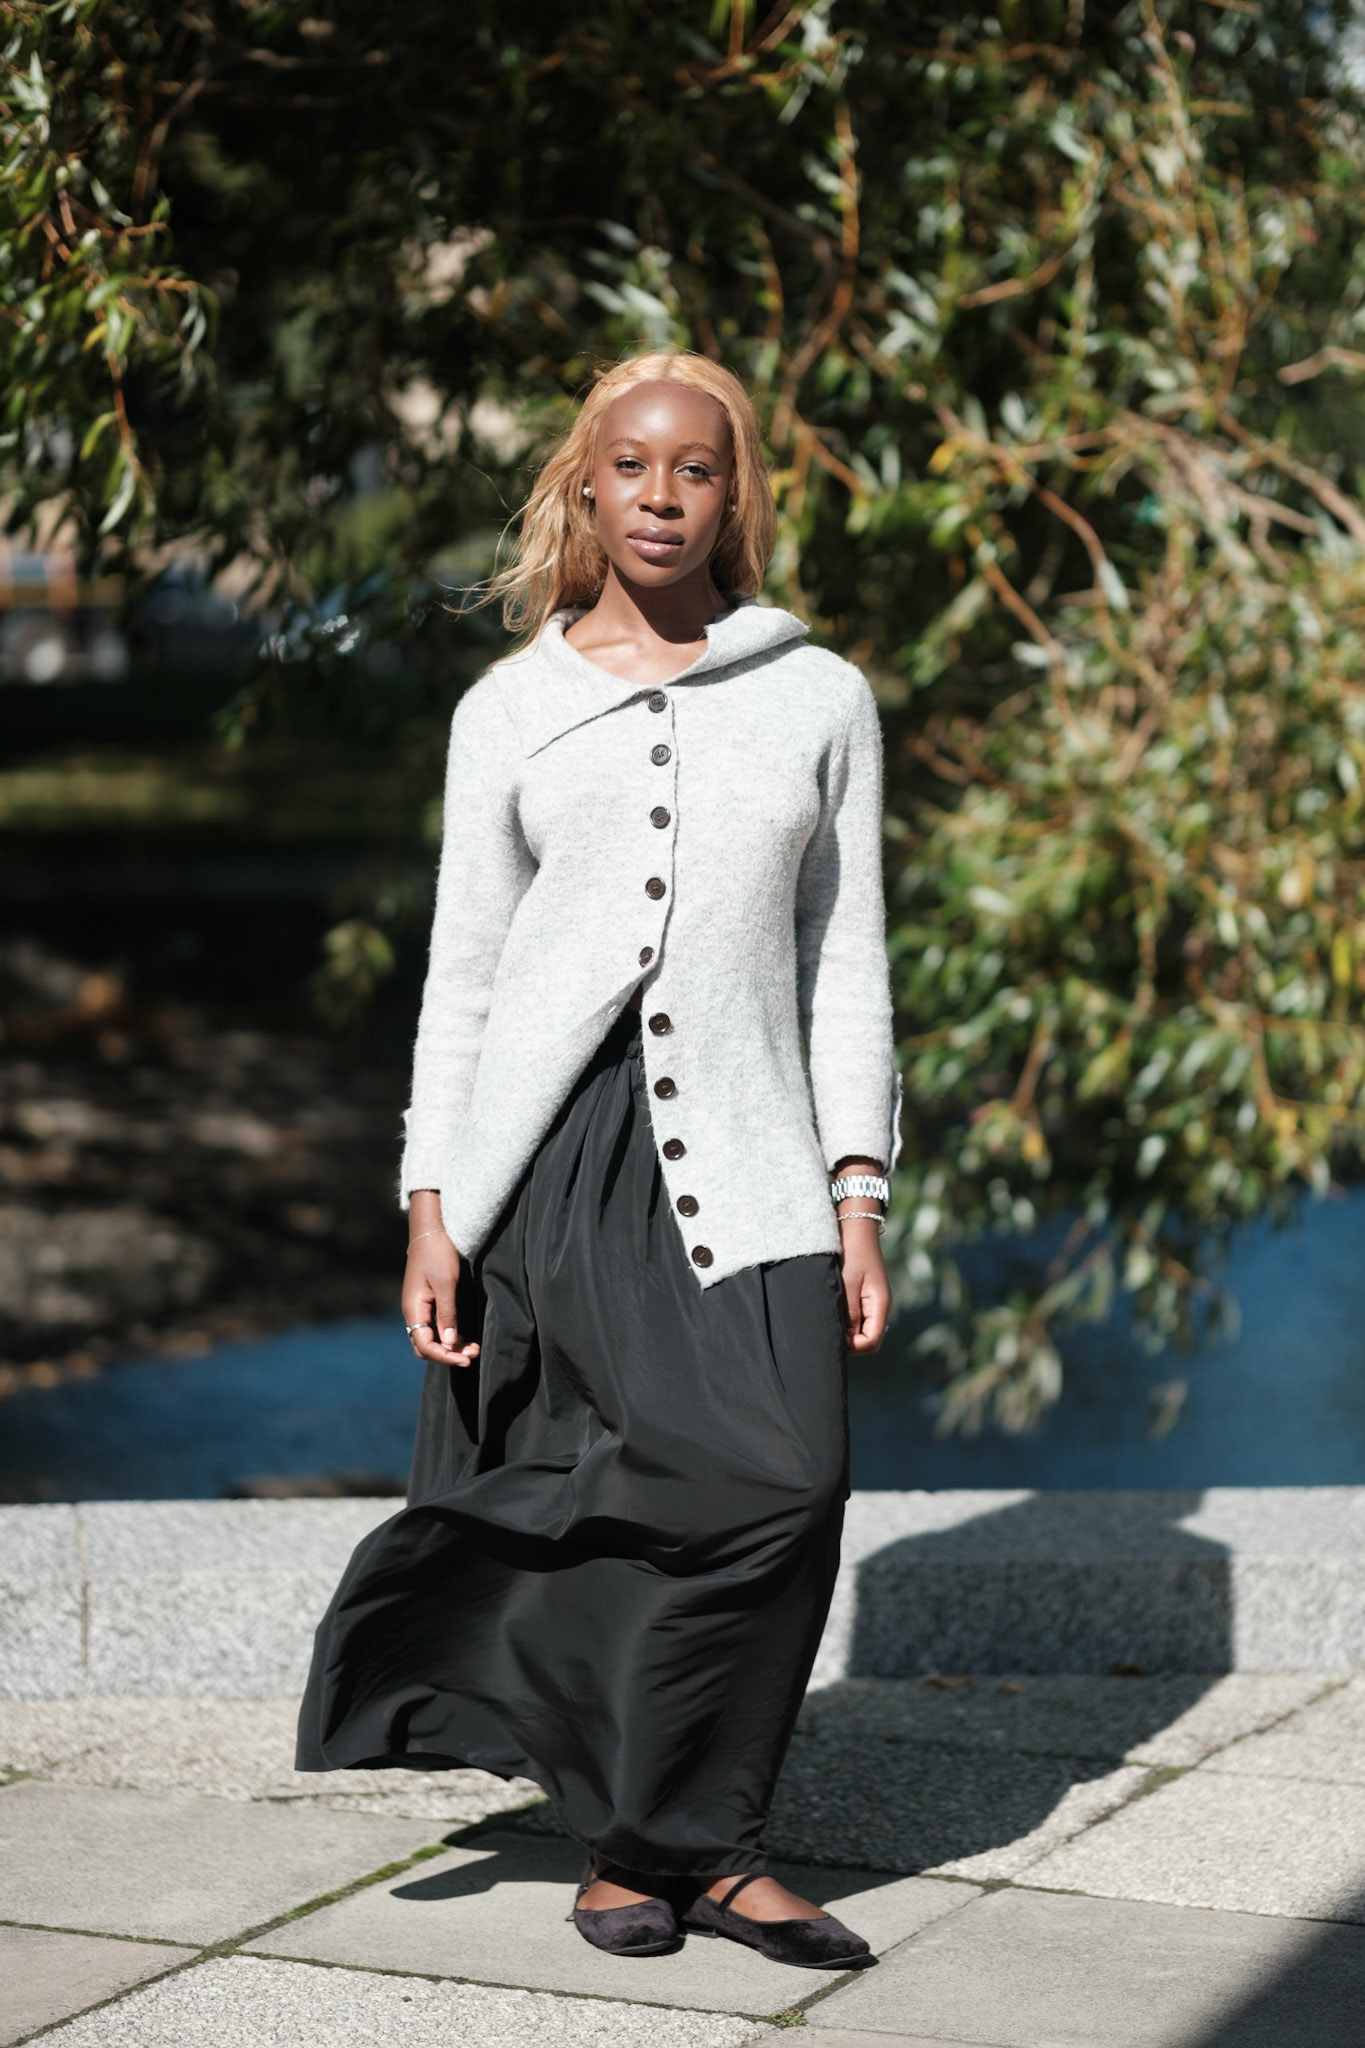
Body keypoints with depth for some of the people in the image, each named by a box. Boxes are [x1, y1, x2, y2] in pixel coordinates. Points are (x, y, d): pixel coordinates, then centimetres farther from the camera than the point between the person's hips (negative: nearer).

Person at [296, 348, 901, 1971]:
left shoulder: (819, 700, 14)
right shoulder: (510, 711, 12)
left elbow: (846, 959, 13)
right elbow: (463, 967, 11)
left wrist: (859, 1193, 4)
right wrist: (431, 1207, 2)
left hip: (739, 1153, 2)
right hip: (549, 1140, -2)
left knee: (788, 1486, -15)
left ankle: (671, 1835, 5)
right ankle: (672, 1839, 5)